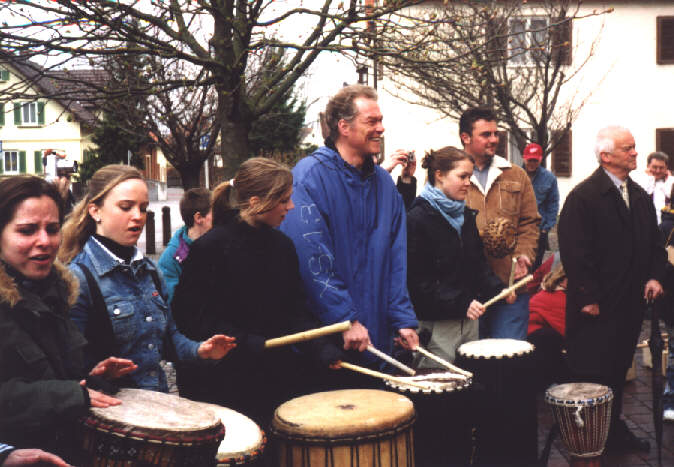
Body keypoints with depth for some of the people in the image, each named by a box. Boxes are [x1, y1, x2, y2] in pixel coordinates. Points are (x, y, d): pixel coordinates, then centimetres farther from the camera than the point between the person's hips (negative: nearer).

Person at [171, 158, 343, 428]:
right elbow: (190, 316, -13)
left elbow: (295, 307, 11)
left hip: (278, 375, 6)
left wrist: (319, 347, -6)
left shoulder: (282, 246, 9)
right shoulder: (211, 247, -11)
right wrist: (246, 343, -22)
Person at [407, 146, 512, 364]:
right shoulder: (417, 218, -12)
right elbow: (417, 279, -17)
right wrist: (460, 304, -19)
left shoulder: (466, 216, 14)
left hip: (469, 319, 7)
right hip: (436, 324, -7)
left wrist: (497, 289, 2)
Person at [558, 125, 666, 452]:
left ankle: (613, 431, 32)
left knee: (618, 370, 17)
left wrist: (654, 276, 3)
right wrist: (588, 298, -18)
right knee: (591, 375, 0)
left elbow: (654, 242, 19)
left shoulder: (640, 196, 12)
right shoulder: (583, 196, -13)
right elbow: (574, 251, -17)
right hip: (597, 305, -7)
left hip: (630, 302, 8)